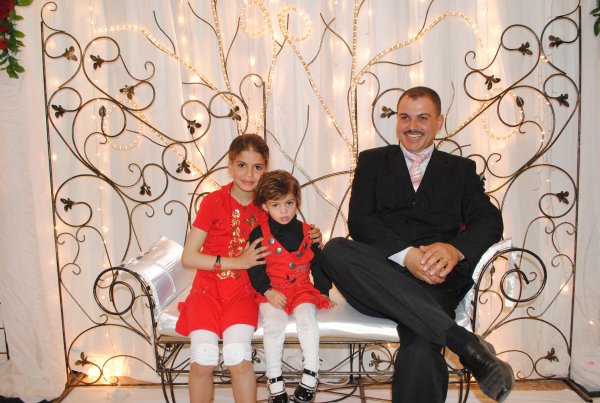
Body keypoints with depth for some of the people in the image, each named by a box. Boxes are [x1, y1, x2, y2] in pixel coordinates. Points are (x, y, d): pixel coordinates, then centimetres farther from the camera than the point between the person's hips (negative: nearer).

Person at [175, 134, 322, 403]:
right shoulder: (213, 202, -4)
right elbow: (188, 258, -7)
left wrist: (308, 240, 0)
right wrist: (237, 262, -14)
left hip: (243, 292, 1)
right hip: (208, 287, -1)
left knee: (239, 359, -24)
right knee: (202, 361, -22)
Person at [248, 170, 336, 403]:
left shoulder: (306, 232, 8)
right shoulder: (259, 234, 0)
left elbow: (318, 264, 14)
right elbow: (254, 267, -3)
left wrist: (323, 292, 9)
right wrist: (268, 291, -14)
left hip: (302, 289, 2)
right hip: (272, 292, -2)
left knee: (307, 319, -24)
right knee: (273, 324, -25)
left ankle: (310, 375, -12)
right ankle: (274, 380, -9)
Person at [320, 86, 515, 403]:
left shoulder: (461, 169, 21)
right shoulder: (372, 161, 19)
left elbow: (489, 221, 6)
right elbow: (359, 220, 3)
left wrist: (455, 250, -19)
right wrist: (407, 255, -16)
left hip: (436, 282, -2)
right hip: (382, 277, 2)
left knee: (421, 350, -36)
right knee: (334, 250, -34)